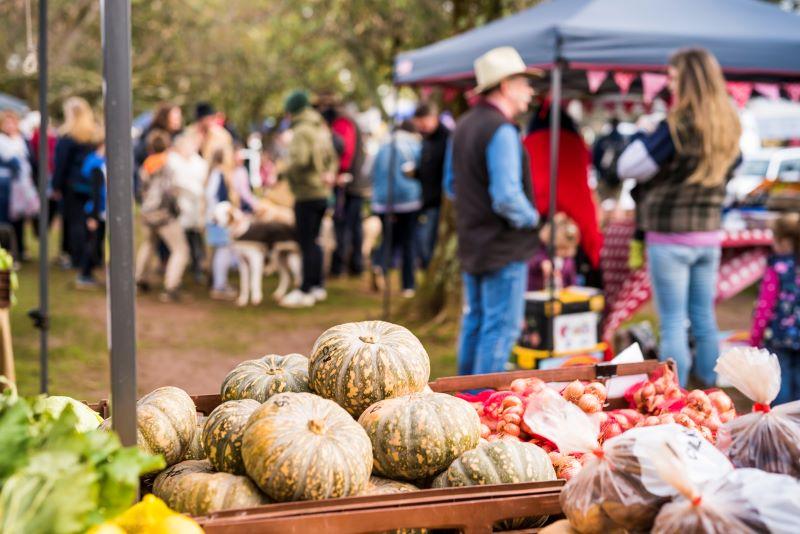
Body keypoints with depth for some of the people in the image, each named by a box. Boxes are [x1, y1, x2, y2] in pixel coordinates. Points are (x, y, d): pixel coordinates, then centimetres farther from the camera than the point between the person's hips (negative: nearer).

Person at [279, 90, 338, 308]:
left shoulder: (301, 131, -15)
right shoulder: (321, 129, 14)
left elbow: (300, 160, -27)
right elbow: (332, 158, 20)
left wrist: (286, 171, -10)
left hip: (307, 194, -9)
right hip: (322, 191, 9)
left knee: (306, 243, -5)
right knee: (313, 241, 17)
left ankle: (306, 291, -2)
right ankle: (318, 285, 23)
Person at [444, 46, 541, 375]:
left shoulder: (463, 126, 10)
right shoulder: (501, 130, -19)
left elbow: (451, 185, 18)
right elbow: (507, 197, -25)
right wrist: (531, 218, -8)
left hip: (471, 244, 10)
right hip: (504, 247, -10)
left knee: (475, 320, 19)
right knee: (502, 327, -3)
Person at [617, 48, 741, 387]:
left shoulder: (677, 125, -17)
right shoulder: (729, 127, 4)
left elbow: (627, 168, -13)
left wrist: (645, 135, 2)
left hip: (670, 237, -7)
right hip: (709, 234, 7)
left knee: (673, 324, -1)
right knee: (705, 320, 15)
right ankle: (711, 388, 21)